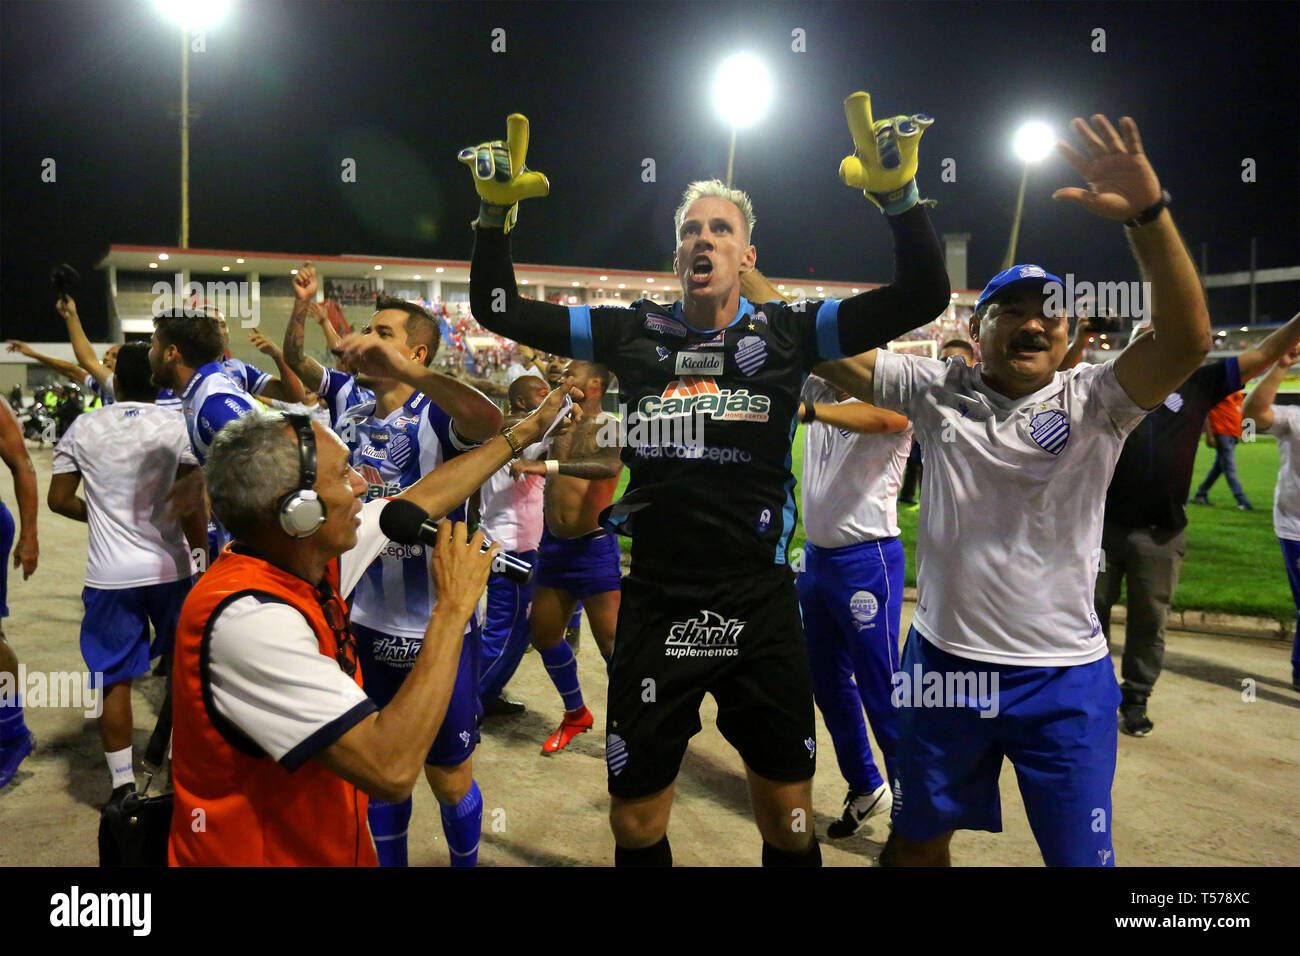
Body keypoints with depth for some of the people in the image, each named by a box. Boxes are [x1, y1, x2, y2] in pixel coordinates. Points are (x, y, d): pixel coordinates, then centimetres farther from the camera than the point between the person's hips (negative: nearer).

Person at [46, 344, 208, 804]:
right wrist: (200, 544, -2)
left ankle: (123, 783, 13)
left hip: (110, 575, 1)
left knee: (114, 678, 9)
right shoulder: (178, 426, -6)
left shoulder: (83, 428, 2)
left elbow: (59, 499, 6)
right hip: (171, 568, 0)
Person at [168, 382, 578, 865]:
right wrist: (453, 608, -27)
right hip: (265, 853, -8)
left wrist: (524, 432, 18)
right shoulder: (246, 617, -29)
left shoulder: (305, 556, -4)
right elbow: (392, 769, -34)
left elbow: (422, 499, 10)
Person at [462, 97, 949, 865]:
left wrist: (897, 190, -17)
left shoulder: (788, 332, -1)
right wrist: (497, 207, -4)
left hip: (762, 611, 0)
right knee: (636, 823, 15)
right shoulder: (635, 333, 2)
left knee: (789, 819, 15)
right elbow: (499, 308, 5)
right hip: (655, 611, 1)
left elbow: (923, 296, -7)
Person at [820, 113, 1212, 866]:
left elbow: (1186, 343, -23)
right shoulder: (938, 391, -1)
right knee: (918, 840, 20)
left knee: (1082, 854, 13)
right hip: (944, 663, 2)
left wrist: (1149, 213, -33)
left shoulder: (1094, 402, -6)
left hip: (1066, 680, -1)